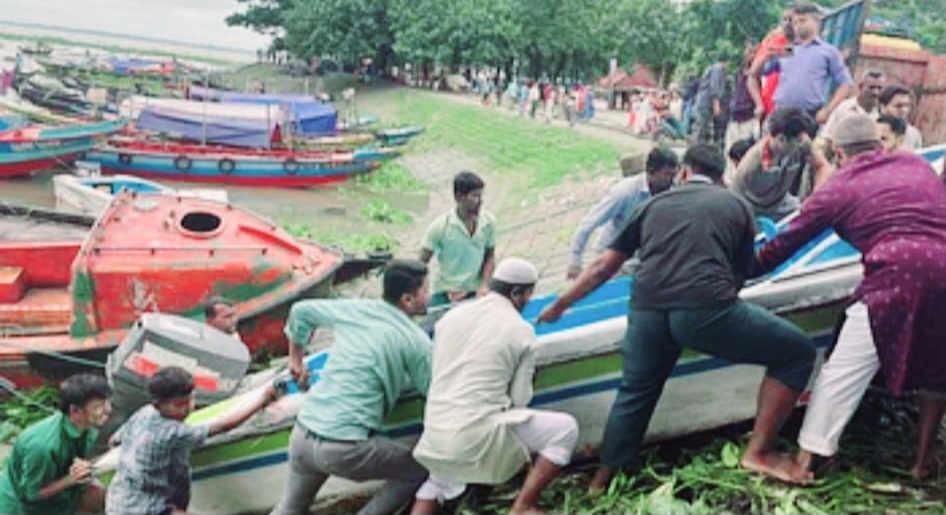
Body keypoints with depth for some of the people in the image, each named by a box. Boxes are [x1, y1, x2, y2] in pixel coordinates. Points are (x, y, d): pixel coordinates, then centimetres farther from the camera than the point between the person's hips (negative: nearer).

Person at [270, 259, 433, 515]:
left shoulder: (354, 309, 8)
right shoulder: (416, 341, -6)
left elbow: (301, 311, 21)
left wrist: (296, 360, 33)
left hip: (302, 434, 6)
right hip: (346, 449, -6)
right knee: (421, 471, 13)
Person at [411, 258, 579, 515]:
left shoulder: (451, 315, 9)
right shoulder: (521, 330, -3)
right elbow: (520, 399, -1)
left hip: (434, 433, 6)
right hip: (478, 435, -6)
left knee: (440, 475, 39)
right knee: (566, 429, 8)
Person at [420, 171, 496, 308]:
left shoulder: (489, 222, -5)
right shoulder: (440, 226, -12)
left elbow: (489, 257, 7)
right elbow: (422, 263, -6)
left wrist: (484, 285, -6)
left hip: (475, 294, 2)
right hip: (445, 295, -2)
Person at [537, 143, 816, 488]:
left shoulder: (653, 205, 25)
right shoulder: (738, 206, 21)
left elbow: (603, 268, 26)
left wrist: (559, 306, 37)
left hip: (647, 310, 4)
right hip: (707, 308, -3)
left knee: (634, 395, 26)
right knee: (797, 352, 16)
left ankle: (603, 483, 36)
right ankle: (759, 452, 12)